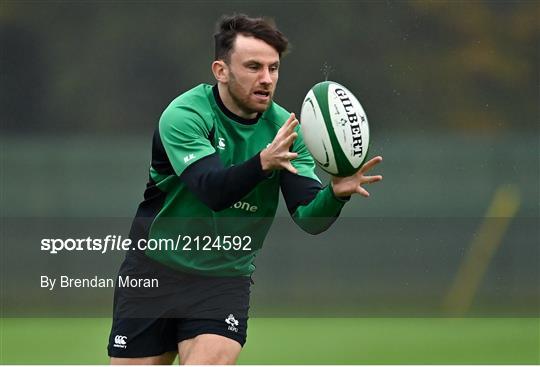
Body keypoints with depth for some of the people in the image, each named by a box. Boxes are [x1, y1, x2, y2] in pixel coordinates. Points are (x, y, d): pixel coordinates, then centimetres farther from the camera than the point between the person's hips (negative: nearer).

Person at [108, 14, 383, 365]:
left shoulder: (284, 129, -3)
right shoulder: (184, 115, -15)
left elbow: (308, 217, -12)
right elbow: (212, 190, -31)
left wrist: (336, 193, -35)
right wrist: (263, 162, -49)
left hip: (225, 279, 2)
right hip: (155, 270, -2)